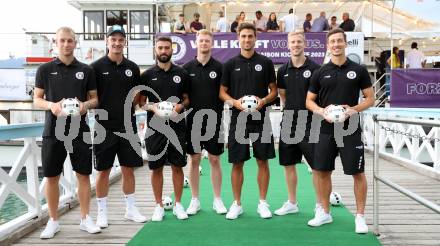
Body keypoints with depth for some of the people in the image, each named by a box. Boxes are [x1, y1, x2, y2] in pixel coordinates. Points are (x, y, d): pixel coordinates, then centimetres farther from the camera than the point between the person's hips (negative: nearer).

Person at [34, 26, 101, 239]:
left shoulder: (86, 70, 6)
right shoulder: (45, 69, 4)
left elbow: (95, 99, 10)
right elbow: (37, 99, 6)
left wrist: (86, 105, -12)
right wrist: (51, 105, -15)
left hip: (79, 130, 1)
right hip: (53, 131, 0)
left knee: (83, 174, 5)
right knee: (51, 176, 6)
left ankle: (85, 218, 19)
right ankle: (53, 221, 20)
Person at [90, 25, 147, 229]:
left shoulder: (132, 68, 7)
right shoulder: (97, 67, -3)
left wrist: (129, 105, -1)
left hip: (127, 125, 3)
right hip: (105, 126, -3)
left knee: (128, 168, 9)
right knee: (103, 170, 5)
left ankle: (130, 209, 22)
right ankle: (102, 212, 18)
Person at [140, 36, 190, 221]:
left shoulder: (181, 73, 6)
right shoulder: (147, 75, 4)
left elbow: (187, 98, 11)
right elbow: (141, 101, 6)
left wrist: (180, 106, -11)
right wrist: (152, 107, -14)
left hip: (177, 126, 1)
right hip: (155, 127, 0)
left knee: (177, 166, 6)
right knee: (156, 167, 6)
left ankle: (178, 204, 20)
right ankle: (159, 206, 19)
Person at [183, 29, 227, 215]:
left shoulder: (219, 67, 1)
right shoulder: (187, 68, 4)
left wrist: (218, 113, -6)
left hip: (213, 121, -1)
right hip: (193, 121, 1)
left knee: (214, 159, 5)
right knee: (194, 160, 7)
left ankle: (217, 200, 17)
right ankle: (195, 200, 18)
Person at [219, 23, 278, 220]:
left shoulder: (265, 62, 4)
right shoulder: (230, 64, 4)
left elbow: (274, 90, 7)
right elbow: (222, 92, 6)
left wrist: (264, 100, -13)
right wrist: (235, 102, -13)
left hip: (260, 119, 0)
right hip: (238, 119, 0)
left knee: (263, 161, 4)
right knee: (237, 163, 4)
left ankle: (263, 203, 17)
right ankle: (237, 204, 17)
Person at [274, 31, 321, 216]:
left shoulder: (314, 68, -5)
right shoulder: (283, 70, 8)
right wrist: (290, 110, 8)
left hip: (309, 124, -5)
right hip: (288, 123, 5)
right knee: (288, 164, 11)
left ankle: (320, 205, 14)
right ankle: (292, 203, 25)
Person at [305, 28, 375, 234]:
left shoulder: (358, 70, 1)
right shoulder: (320, 73, 6)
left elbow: (370, 98, 3)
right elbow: (309, 101, 8)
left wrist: (354, 109, -15)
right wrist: (322, 111, -12)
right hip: (326, 130, 2)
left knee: (357, 173, 1)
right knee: (322, 171, 7)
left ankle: (360, 216, 15)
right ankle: (324, 212, 23)